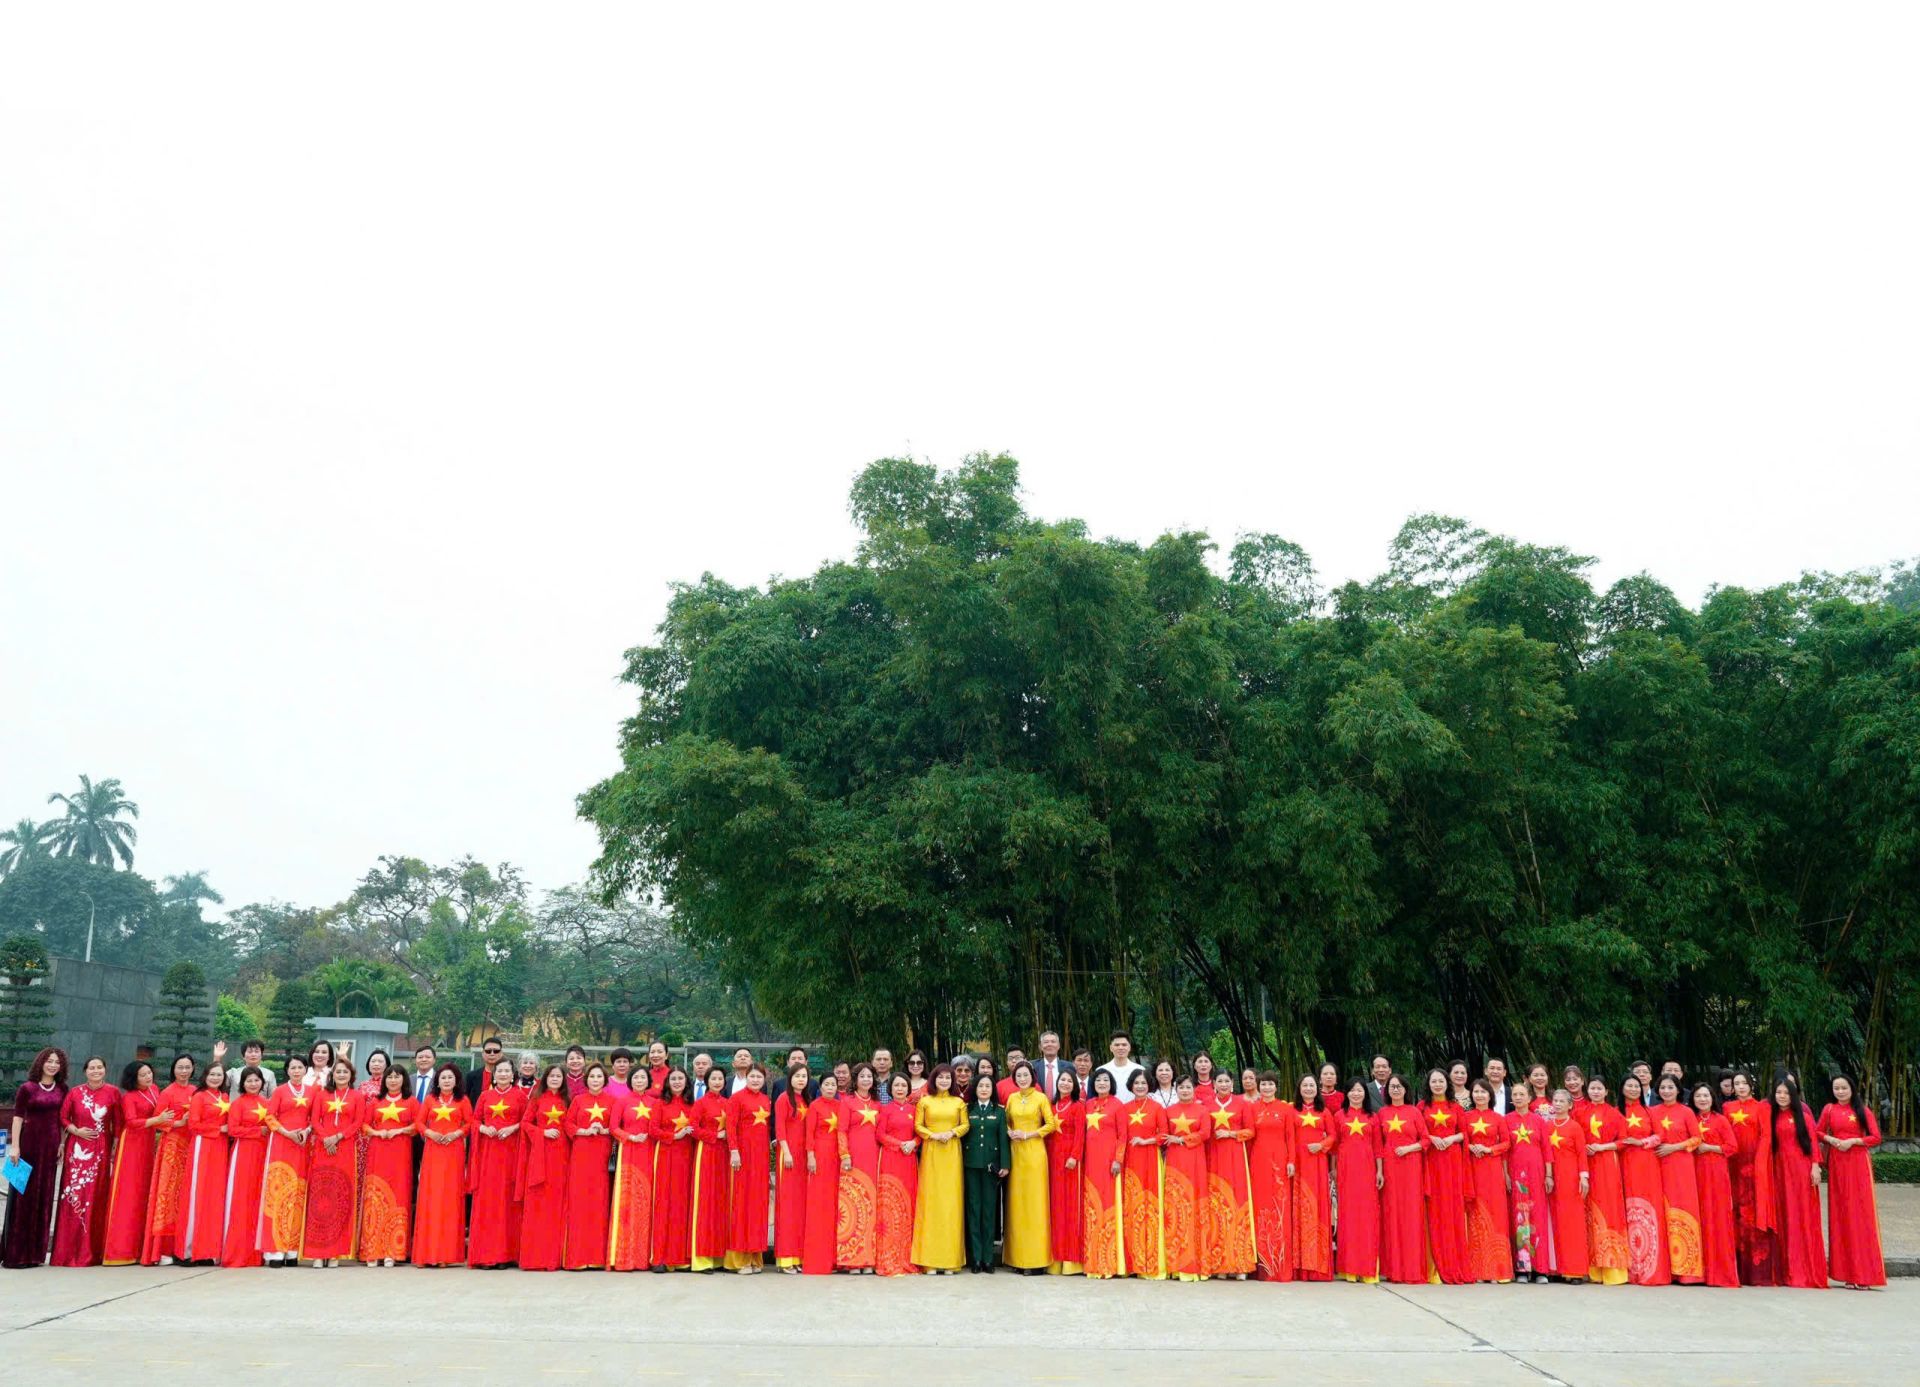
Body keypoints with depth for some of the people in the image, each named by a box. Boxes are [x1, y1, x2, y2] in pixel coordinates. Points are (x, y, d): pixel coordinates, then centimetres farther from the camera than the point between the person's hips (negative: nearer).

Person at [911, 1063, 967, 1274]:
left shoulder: (959, 1102, 11)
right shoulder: (924, 1101, 8)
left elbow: (965, 1125, 6)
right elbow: (918, 1126, 3)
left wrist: (951, 1133, -10)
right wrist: (934, 1135, -11)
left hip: (952, 1153, 1)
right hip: (930, 1153, -1)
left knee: (951, 1199, -2)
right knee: (930, 1199, -4)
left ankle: (950, 1258, 1)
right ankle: (930, 1258, -1)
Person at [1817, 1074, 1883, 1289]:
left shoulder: (1863, 1110, 4)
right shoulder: (1829, 1109, 9)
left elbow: (1876, 1137, 0)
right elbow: (1818, 1132, 13)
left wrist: (1853, 1141, -12)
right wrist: (1831, 1139, -6)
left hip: (1859, 1164, -2)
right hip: (1837, 1164, 2)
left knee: (1861, 1213, -5)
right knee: (1840, 1213, 1)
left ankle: (1864, 1272, -3)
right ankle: (1846, 1271, 5)